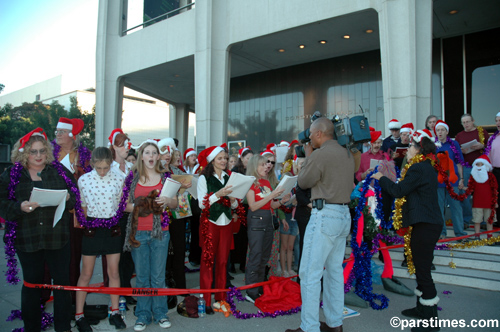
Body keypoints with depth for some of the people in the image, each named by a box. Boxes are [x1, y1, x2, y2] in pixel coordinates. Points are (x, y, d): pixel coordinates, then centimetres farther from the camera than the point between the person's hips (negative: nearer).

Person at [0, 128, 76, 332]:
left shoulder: (60, 172, 5)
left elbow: (77, 196, 5)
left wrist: (68, 197, -17)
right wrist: (20, 207, -19)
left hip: (58, 237, 0)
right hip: (27, 239, 0)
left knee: (62, 281, 7)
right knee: (31, 283, 13)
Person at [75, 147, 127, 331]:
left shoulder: (119, 179, -6)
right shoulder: (83, 180, -6)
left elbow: (123, 204, 4)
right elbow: (82, 205, 4)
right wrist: (90, 221, 0)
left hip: (112, 228, 1)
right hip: (92, 228, -1)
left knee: (114, 271, 10)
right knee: (86, 273, 9)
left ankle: (115, 312, 24)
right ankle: (79, 315, 23)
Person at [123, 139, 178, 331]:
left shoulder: (165, 177, 5)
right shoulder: (133, 177, 5)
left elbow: (175, 204, 7)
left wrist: (167, 201, -12)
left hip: (160, 232, 0)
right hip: (138, 232, 0)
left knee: (158, 276, 6)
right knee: (141, 276, 8)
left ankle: (160, 313, 22)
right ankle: (143, 315, 22)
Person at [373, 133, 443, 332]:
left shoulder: (418, 169, -15)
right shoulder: (428, 168, 17)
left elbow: (398, 191, -14)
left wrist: (381, 178, -1)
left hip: (425, 225, -11)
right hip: (430, 223, 11)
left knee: (423, 270, -5)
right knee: (421, 268, 19)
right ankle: (423, 309, 31)